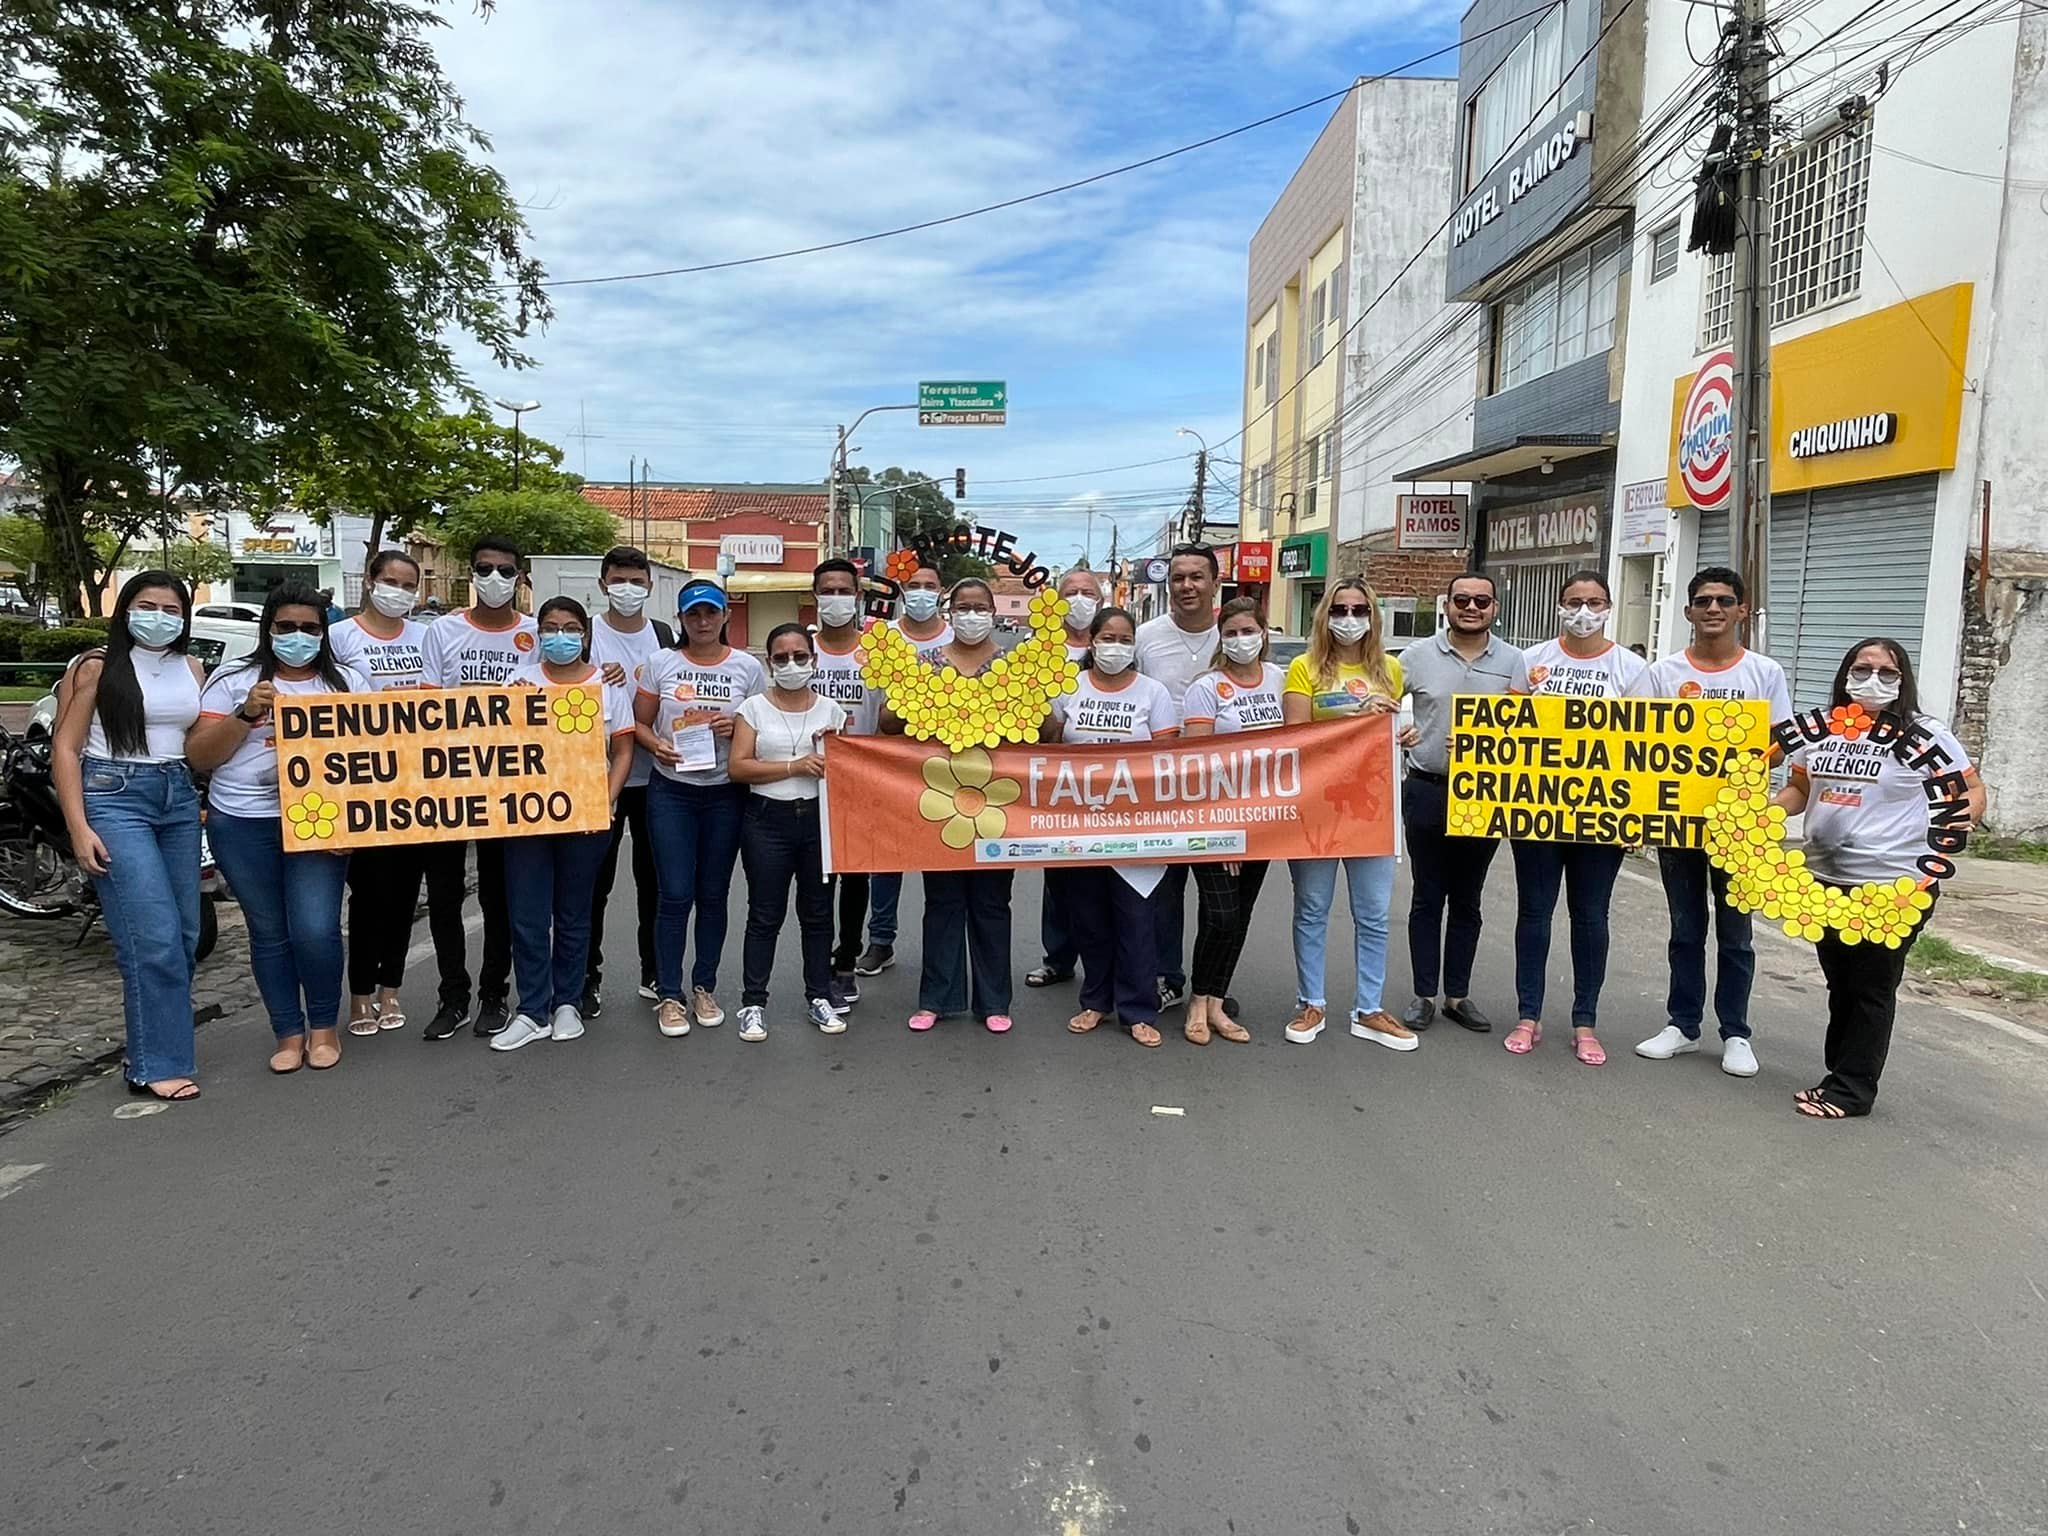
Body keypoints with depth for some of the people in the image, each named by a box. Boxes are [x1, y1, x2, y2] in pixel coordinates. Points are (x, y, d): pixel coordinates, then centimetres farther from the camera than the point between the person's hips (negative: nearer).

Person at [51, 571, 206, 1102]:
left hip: (179, 799, 5)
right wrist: (78, 828, -10)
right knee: (155, 937, -11)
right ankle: (157, 1064, -4)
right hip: (114, 799, -5)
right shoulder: (97, 667, -2)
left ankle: (164, 1034, 20)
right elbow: (65, 749, -3)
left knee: (186, 934, 5)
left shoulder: (192, 669, 12)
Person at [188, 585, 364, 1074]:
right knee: (269, 932, 7)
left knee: (316, 929, -10)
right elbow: (199, 756, 2)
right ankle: (289, 1032, 20)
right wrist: (247, 714, -13)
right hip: (243, 823, 1)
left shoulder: (347, 683, 9)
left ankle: (324, 1025, 12)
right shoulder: (234, 680, 6)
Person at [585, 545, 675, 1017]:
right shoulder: (585, 633, -2)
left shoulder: (665, 636, 7)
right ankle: (589, 978, 16)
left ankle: (655, 973, 23)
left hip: (654, 777, 3)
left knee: (654, 878, 11)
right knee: (594, 881, 4)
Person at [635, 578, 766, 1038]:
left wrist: (738, 729, -13)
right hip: (671, 792, -1)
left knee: (714, 894, 9)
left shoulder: (747, 667, 1)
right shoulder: (662, 663, 2)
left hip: (725, 794, 1)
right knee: (675, 895, -2)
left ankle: (705, 988, 23)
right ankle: (669, 996, 9)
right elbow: (638, 722, 6)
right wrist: (655, 745, -14)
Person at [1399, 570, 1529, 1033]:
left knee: (1467, 899, 11)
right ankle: (1424, 995, 16)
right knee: (1427, 898, 6)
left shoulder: (1512, 661, 3)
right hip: (1427, 791, -1)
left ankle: (1458, 995, 23)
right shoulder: (1418, 655, 0)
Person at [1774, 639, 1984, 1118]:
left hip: (1893, 886, -5)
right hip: (1826, 881, 5)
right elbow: (1800, 787, 18)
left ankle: (1851, 1089, 12)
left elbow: (1972, 790, 0)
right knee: (1840, 984, 17)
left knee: (1871, 989, 4)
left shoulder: (1923, 736, -6)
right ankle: (1839, 1073, 30)